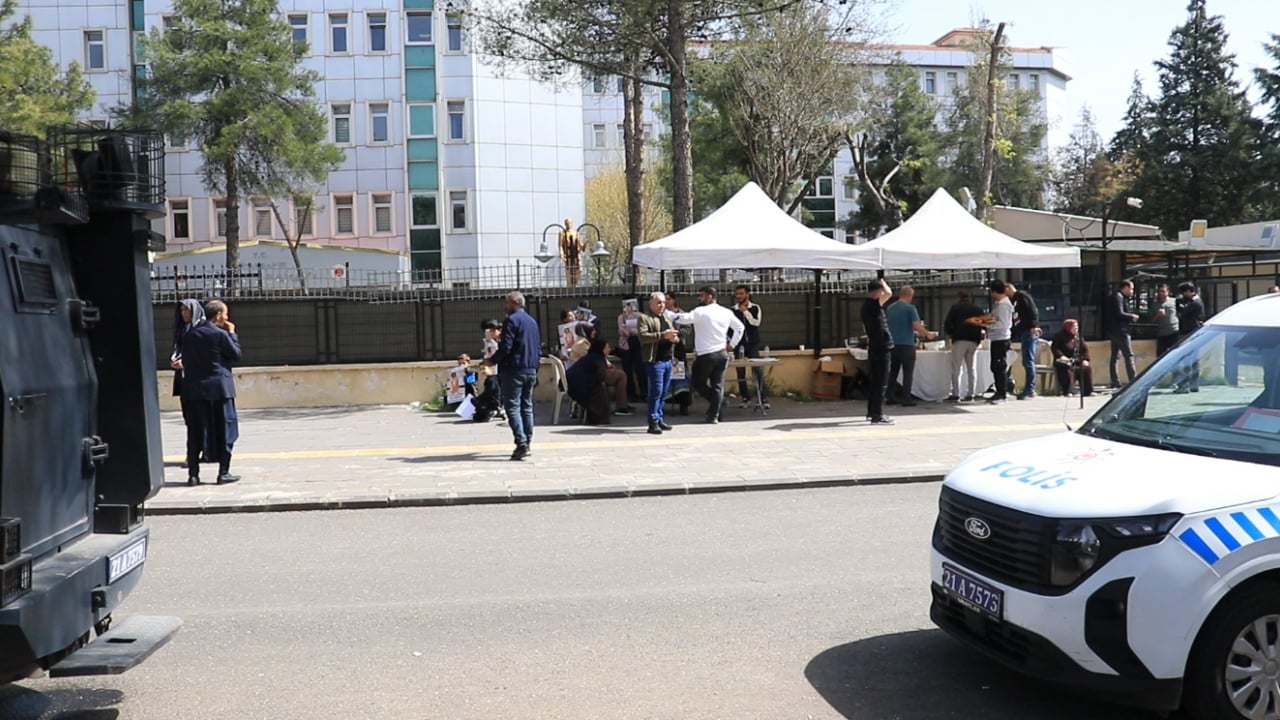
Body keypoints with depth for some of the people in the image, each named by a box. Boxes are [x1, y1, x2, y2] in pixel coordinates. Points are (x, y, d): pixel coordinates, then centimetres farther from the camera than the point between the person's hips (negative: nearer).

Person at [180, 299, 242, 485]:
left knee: (196, 432, 9)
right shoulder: (220, 334, -11)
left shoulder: (190, 334, 8)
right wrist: (232, 333, 5)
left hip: (194, 389, 6)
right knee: (225, 430, 4)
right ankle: (223, 473, 3)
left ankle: (193, 474, 9)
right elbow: (236, 354, -3)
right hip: (218, 388, -5)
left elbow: (186, 359, 10)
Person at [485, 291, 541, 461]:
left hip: (514, 370, -8)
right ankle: (527, 443, 13)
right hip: (531, 370, 8)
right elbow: (539, 349, 18)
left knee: (512, 407, -8)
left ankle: (521, 444, -17)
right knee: (527, 407, 12)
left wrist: (492, 360, -4)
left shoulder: (511, 320, -10)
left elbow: (505, 347, -17)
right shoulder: (532, 321, 16)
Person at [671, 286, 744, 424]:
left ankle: (717, 402, 2)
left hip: (705, 355, -6)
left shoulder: (701, 312, -13)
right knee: (718, 385, 7)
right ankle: (714, 416, 6)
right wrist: (732, 344, 19)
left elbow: (683, 318, -24)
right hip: (722, 354, 6)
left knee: (698, 383, 11)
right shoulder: (726, 312, 8)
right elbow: (739, 327, 18)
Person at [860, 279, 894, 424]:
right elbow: (889, 293, -30)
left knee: (875, 381, 16)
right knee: (881, 383, -7)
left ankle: (872, 412, 23)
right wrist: (882, 282, -9)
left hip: (874, 347, 10)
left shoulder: (867, 305, 13)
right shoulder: (873, 304, -16)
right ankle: (877, 415, -7)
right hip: (881, 348, -10)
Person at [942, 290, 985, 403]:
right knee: (972, 369, 8)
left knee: (956, 369, -4)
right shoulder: (978, 309, 14)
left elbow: (947, 325, -4)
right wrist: (978, 339, 16)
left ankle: (955, 394, -9)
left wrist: (950, 334, 13)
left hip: (959, 340, -4)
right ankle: (970, 394, 6)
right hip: (974, 341, 4)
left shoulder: (955, 308, 2)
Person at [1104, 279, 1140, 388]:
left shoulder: (1116, 297, 18)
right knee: (1129, 355, -9)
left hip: (1114, 331, 10)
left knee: (1115, 356, 10)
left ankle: (1115, 382, 13)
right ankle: (1133, 381, -11)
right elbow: (1120, 314, -21)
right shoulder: (1119, 297, -12)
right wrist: (1132, 316, -7)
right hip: (1120, 331, -10)